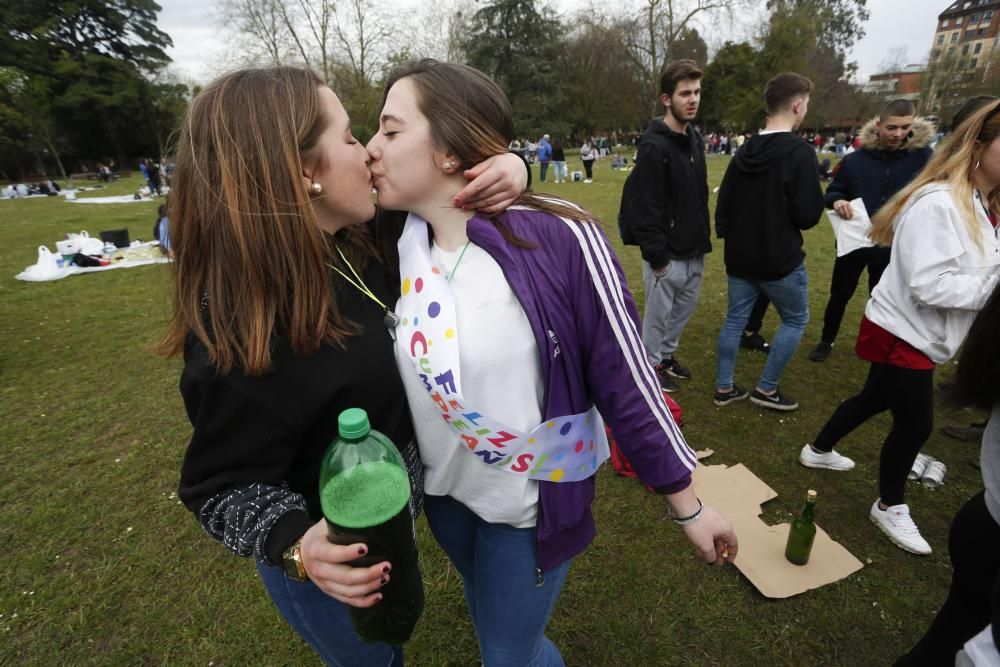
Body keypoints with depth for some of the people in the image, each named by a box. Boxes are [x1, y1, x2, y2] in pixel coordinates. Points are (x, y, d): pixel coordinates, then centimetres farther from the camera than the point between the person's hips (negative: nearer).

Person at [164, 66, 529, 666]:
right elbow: (225, 486, -22)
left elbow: (440, 192, 1)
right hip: (338, 565, -7)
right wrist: (298, 546, -41)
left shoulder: (355, 243, -12)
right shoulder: (243, 334, -34)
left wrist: (506, 167, -20)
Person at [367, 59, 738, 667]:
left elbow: (625, 379, -18)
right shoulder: (394, 243, -9)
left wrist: (687, 502, -9)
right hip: (442, 488, 6)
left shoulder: (559, 238, -26)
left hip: (533, 497, -5)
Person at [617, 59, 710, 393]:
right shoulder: (654, 146, -18)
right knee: (658, 314, 7)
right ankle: (651, 365, 26)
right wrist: (656, 256, -20)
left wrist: (704, 237, 14)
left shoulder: (696, 138, 10)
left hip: (694, 251, 9)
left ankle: (667, 355, 39)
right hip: (668, 254, -8)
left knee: (685, 308, 20)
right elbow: (645, 208, -21)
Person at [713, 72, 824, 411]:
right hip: (780, 259, -6)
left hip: (739, 257, 6)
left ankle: (724, 388, 21)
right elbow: (808, 216, -18)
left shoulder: (745, 151, 3)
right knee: (795, 320, 13)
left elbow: (723, 203, 9)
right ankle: (766, 389, 17)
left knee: (735, 319, 14)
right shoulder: (800, 152, -17)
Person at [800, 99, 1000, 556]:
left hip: (918, 334, 9)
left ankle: (818, 451, 44)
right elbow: (930, 285, -27)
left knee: (876, 399, 23)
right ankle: (889, 508, 26)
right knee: (915, 424, 3)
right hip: (902, 333, -9)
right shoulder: (939, 203, -22)